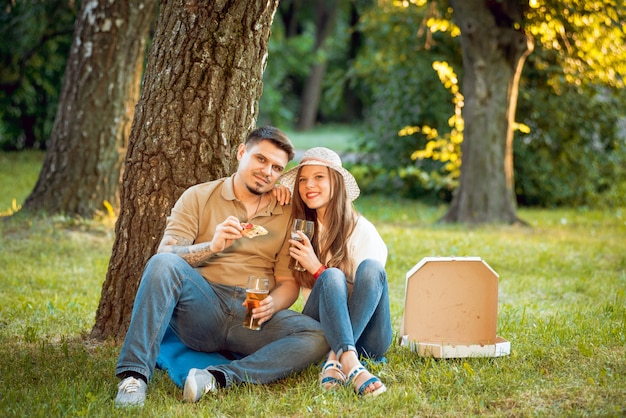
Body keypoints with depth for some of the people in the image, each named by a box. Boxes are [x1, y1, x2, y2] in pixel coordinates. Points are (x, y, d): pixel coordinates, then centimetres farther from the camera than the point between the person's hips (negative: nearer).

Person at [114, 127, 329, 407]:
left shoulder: (287, 214, 16)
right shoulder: (198, 197, 10)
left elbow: (289, 282, 12)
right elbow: (165, 256, -1)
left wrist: (273, 304, -11)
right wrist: (212, 246, -19)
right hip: (201, 308, -1)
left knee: (318, 338, -27)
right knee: (163, 264, -32)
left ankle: (218, 379, -36)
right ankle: (134, 376, -34)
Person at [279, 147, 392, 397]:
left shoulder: (362, 231, -2)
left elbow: (367, 284, -7)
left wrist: (317, 268, -17)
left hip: (365, 337, -1)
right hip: (322, 333, 1)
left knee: (371, 268, -28)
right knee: (332, 277, -29)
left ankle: (335, 361, -40)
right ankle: (350, 364, -51)